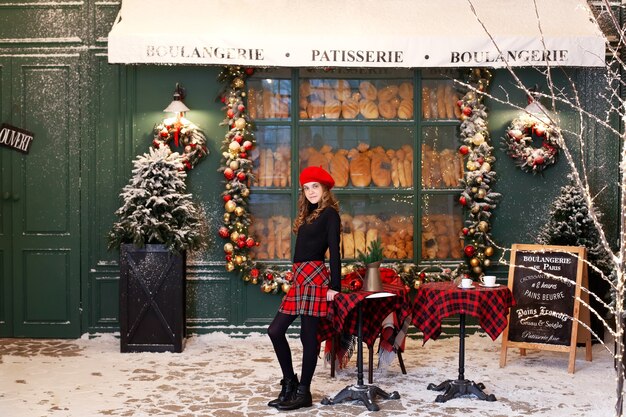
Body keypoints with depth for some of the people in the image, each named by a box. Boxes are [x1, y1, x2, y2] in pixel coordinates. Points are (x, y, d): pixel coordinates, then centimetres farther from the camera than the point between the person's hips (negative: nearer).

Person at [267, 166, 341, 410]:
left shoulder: (329, 214, -5)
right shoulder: (308, 214, 20)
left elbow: (335, 251, -12)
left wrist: (334, 286, -17)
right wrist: (298, 277, 11)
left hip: (314, 277, -9)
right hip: (300, 278, 9)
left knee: (308, 335, -3)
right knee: (275, 330, 8)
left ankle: (303, 392, 7)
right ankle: (290, 383, 19)